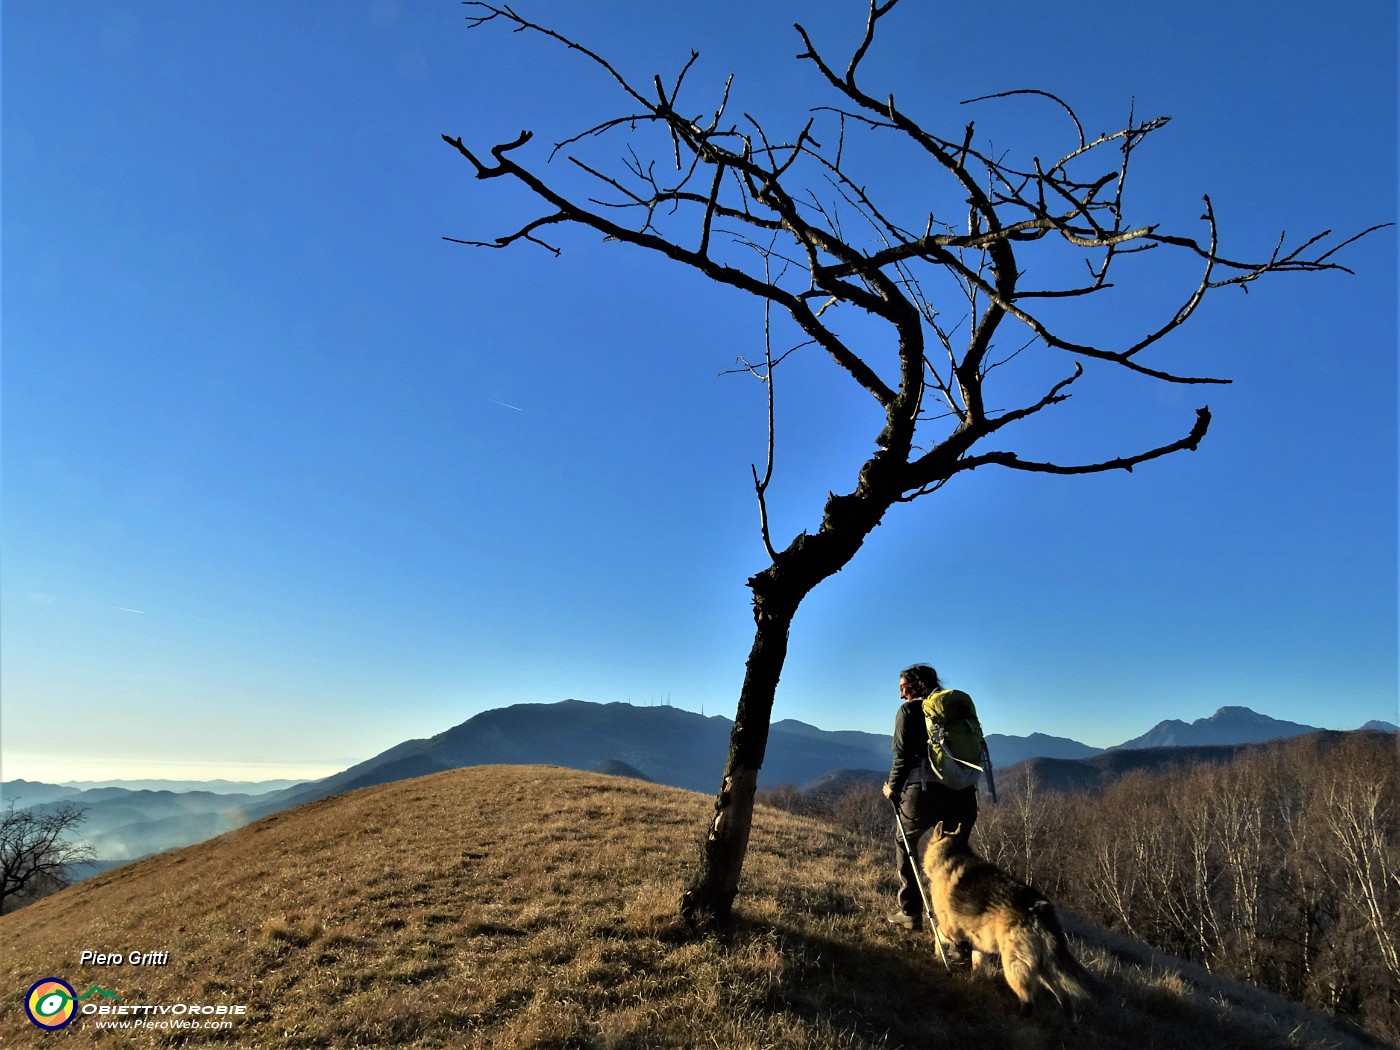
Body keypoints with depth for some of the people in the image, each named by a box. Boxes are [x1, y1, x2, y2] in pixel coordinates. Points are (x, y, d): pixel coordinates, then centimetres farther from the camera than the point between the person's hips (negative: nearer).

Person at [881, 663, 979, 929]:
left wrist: (893, 788, 10)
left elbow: (903, 756, -4)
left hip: (924, 791, -4)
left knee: (904, 844, 17)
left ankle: (910, 912, 16)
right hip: (963, 794, 4)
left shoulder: (909, 710, 2)